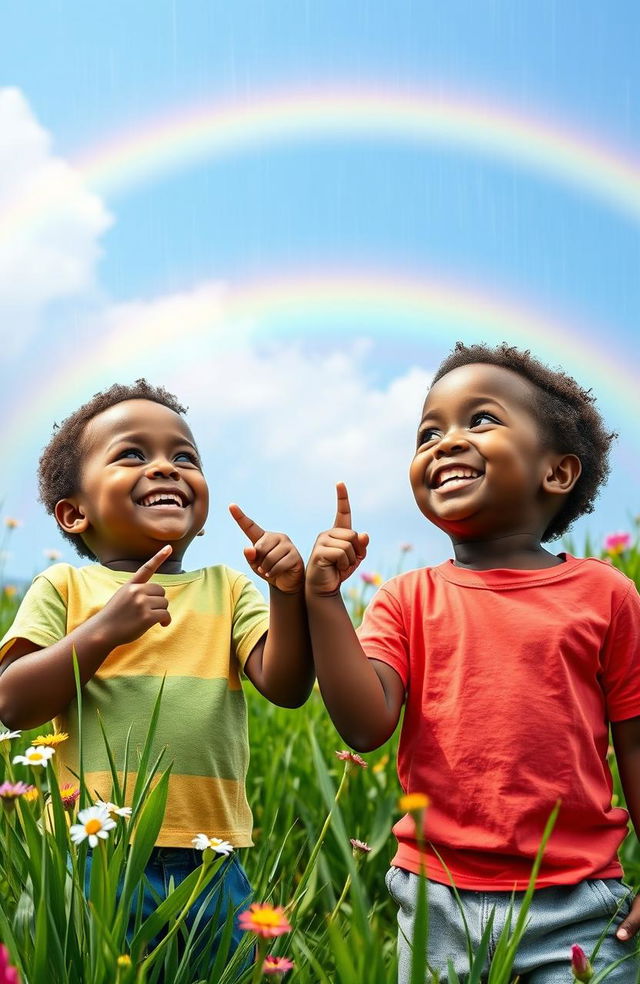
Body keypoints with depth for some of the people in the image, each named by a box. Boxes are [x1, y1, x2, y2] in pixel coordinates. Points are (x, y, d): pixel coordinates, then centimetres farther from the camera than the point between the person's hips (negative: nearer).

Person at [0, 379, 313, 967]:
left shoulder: (227, 591, 9)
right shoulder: (64, 589, 3)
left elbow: (287, 689, -1)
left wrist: (288, 592, -15)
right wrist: (103, 629, -16)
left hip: (212, 866, 2)